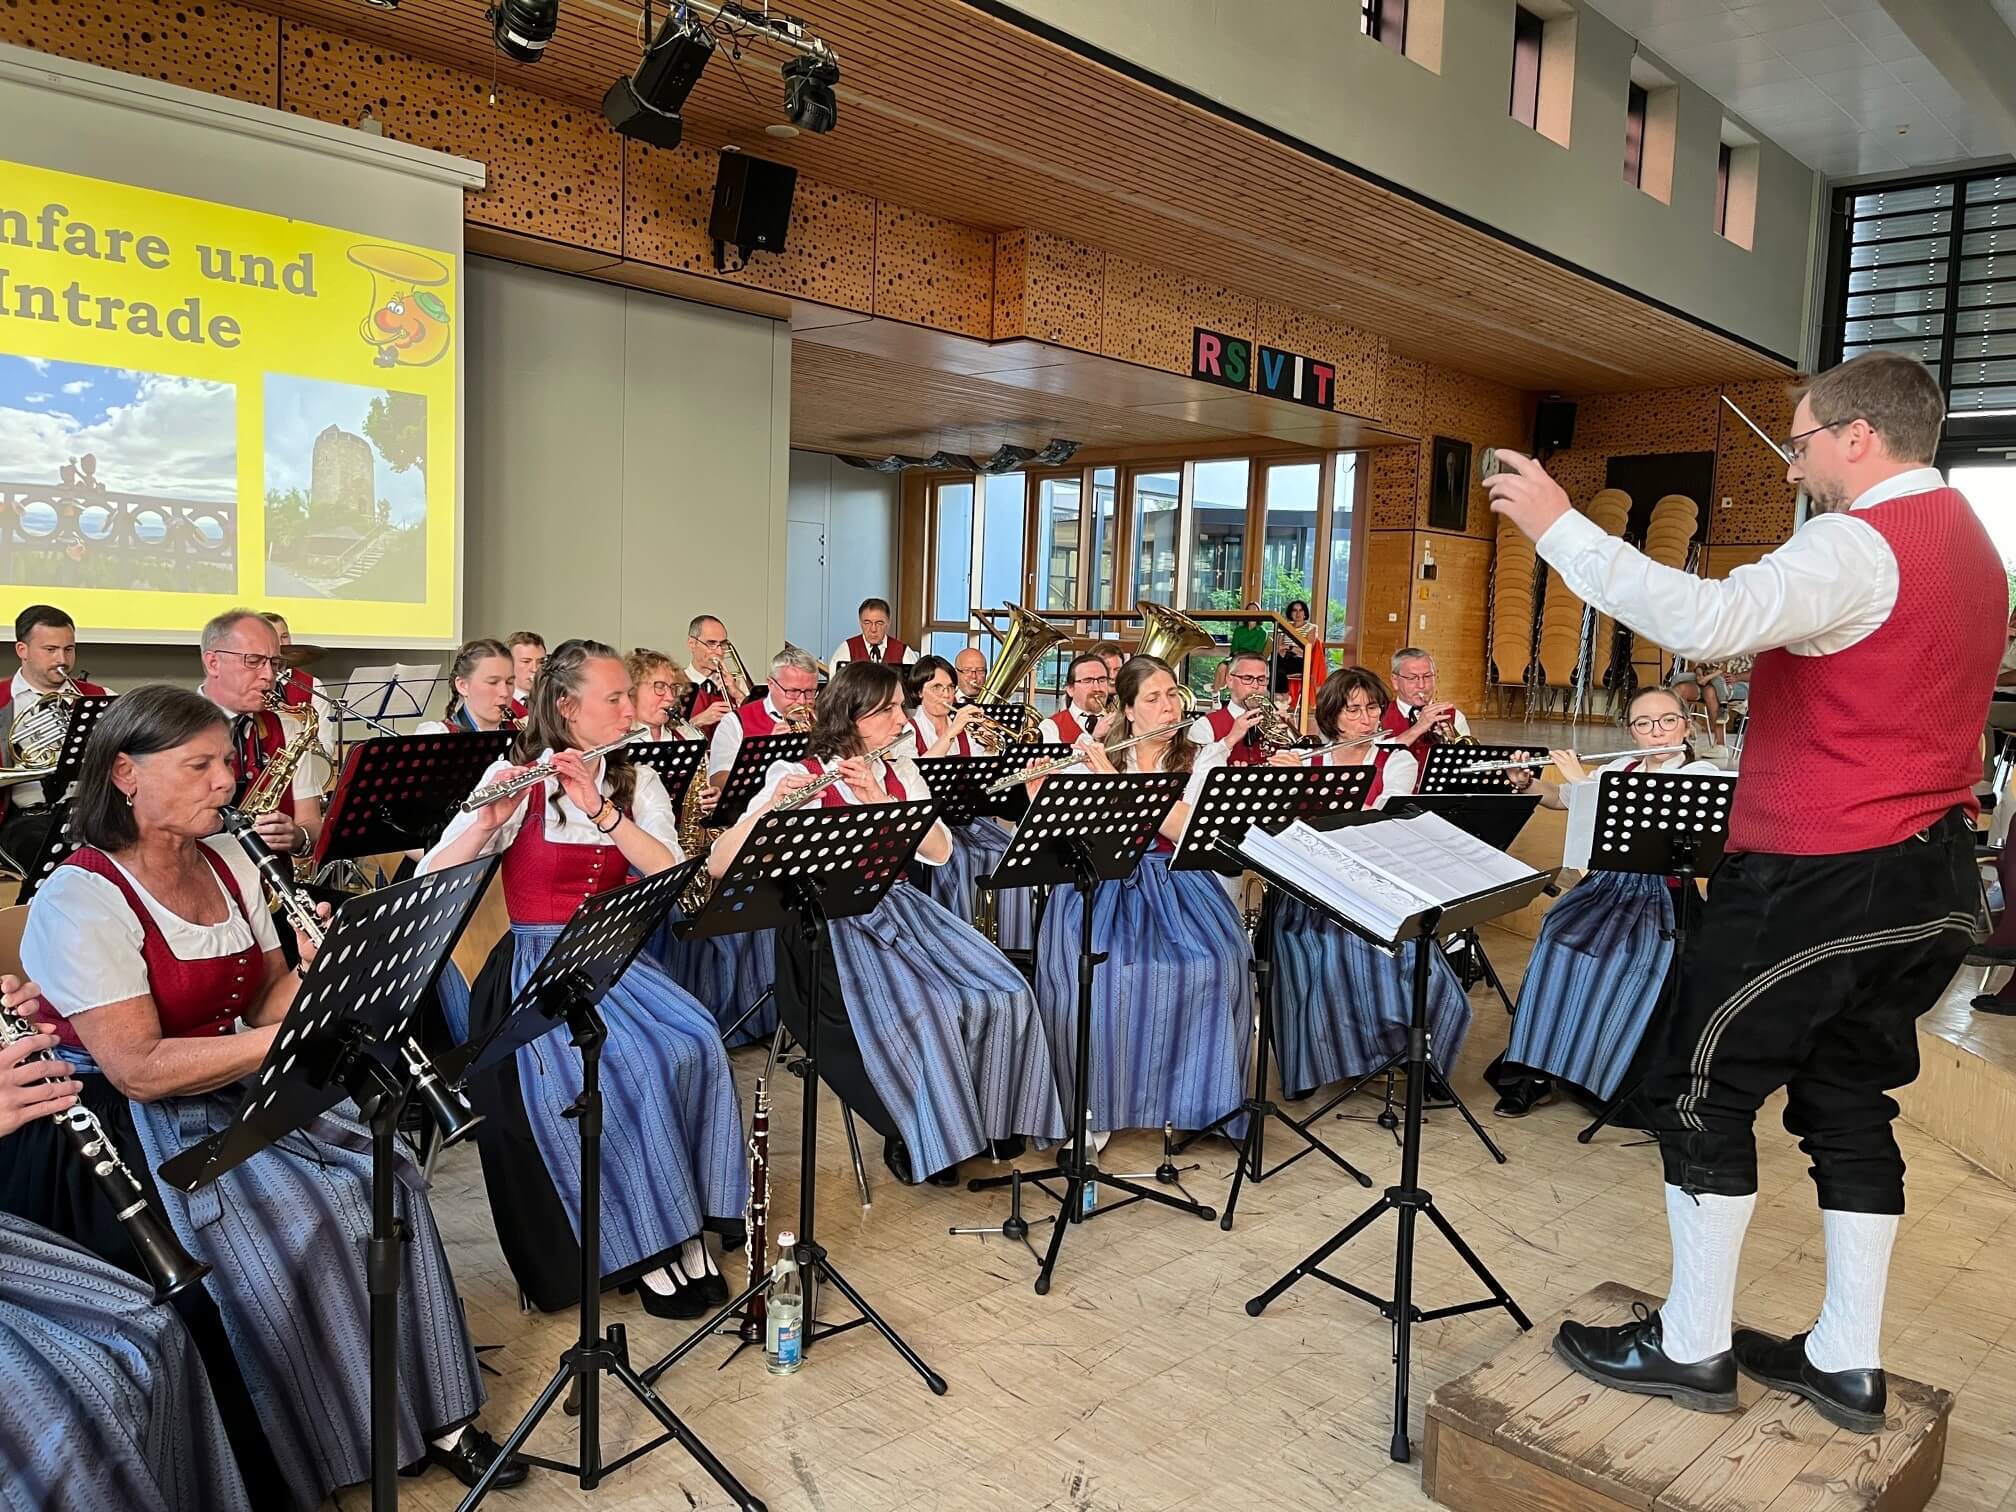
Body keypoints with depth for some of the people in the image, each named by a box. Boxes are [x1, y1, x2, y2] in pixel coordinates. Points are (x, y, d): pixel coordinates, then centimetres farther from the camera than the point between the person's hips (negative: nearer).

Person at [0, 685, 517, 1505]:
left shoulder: (227, 861, 6)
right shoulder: (79, 900, -17)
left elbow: (268, 996, 10)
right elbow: (139, 1070, -23)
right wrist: (293, 1035, -28)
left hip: (238, 1094, 7)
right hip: (124, 1129, -7)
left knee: (383, 1179, -14)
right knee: (295, 1224, -27)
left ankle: (431, 1409, -4)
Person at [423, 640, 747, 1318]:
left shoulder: (638, 782, 7)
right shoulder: (518, 777, -4)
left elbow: (673, 875, -9)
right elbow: (429, 882, -11)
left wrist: (602, 810, -19)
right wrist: (490, 821, -28)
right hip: (536, 964, -4)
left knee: (694, 1046, -24)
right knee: (628, 1067, -27)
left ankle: (684, 1221, -11)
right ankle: (645, 1241, -11)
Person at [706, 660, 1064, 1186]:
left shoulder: (902, 772, 11)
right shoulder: (799, 777, -6)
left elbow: (939, 852, -4)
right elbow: (719, 865, -14)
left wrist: (879, 799, -17)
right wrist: (770, 808, -32)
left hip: (902, 909, 6)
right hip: (835, 924, -5)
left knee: (1003, 995, -15)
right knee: (925, 1012, -29)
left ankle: (986, 1116, 5)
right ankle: (916, 1137, -6)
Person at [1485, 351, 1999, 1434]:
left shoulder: (1860, 543, -18)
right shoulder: (1964, 539, 15)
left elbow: (1705, 621, -35)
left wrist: (1558, 526, -29)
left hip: (1819, 877, -10)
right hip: (1930, 878, 10)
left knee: (1702, 1091, 2)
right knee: (1847, 1099, 16)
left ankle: (1693, 1347, 12)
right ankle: (1847, 1362, 25)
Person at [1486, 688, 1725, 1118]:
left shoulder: (1701, 773, -4)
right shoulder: (1621, 768, 14)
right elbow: (1561, 800, 24)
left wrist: (1583, 781, -16)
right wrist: (1525, 782, 4)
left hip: (1660, 895, -4)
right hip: (1605, 885, 4)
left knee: (1619, 957, -32)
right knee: (1558, 943, -24)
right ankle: (1534, 1072, -21)